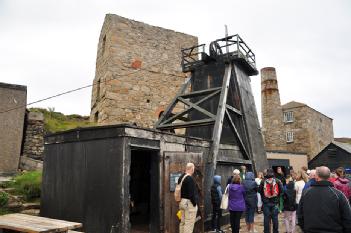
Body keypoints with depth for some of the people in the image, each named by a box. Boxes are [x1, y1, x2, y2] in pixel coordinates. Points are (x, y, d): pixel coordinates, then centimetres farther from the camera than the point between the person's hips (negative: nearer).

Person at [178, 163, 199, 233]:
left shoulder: (181, 178, 10)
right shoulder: (190, 178, -19)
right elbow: (191, 193, -21)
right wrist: (194, 203, -13)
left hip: (182, 202, 9)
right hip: (189, 203, -9)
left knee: (182, 222, 15)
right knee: (189, 223, -3)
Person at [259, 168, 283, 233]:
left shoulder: (263, 181, -7)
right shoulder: (277, 181, -6)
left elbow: (260, 190, 0)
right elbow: (281, 190, -4)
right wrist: (277, 197, 10)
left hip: (266, 202, 0)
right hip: (275, 202, 0)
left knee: (266, 218, 8)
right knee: (275, 218, 11)